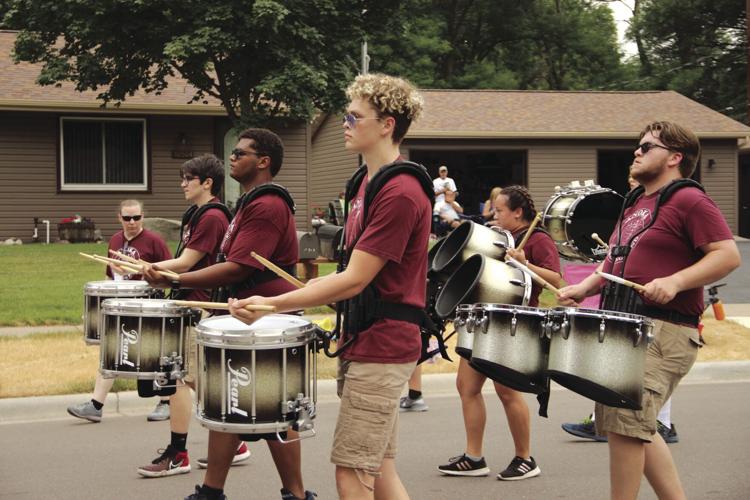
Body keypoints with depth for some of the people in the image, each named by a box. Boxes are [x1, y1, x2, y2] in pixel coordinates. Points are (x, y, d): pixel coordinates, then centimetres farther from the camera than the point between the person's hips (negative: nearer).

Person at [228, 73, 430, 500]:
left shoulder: (400, 193, -19)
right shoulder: (368, 180, 12)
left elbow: (354, 281, -20)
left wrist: (272, 305, -18)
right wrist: (314, 288, 11)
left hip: (380, 347, -10)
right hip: (367, 341, 10)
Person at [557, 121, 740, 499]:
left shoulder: (688, 200, -7)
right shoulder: (634, 203, 19)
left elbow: (728, 255, -15)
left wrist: (675, 282, -25)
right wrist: (583, 288, 12)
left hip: (664, 330, -9)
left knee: (624, 419, -16)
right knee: (635, 426, 13)